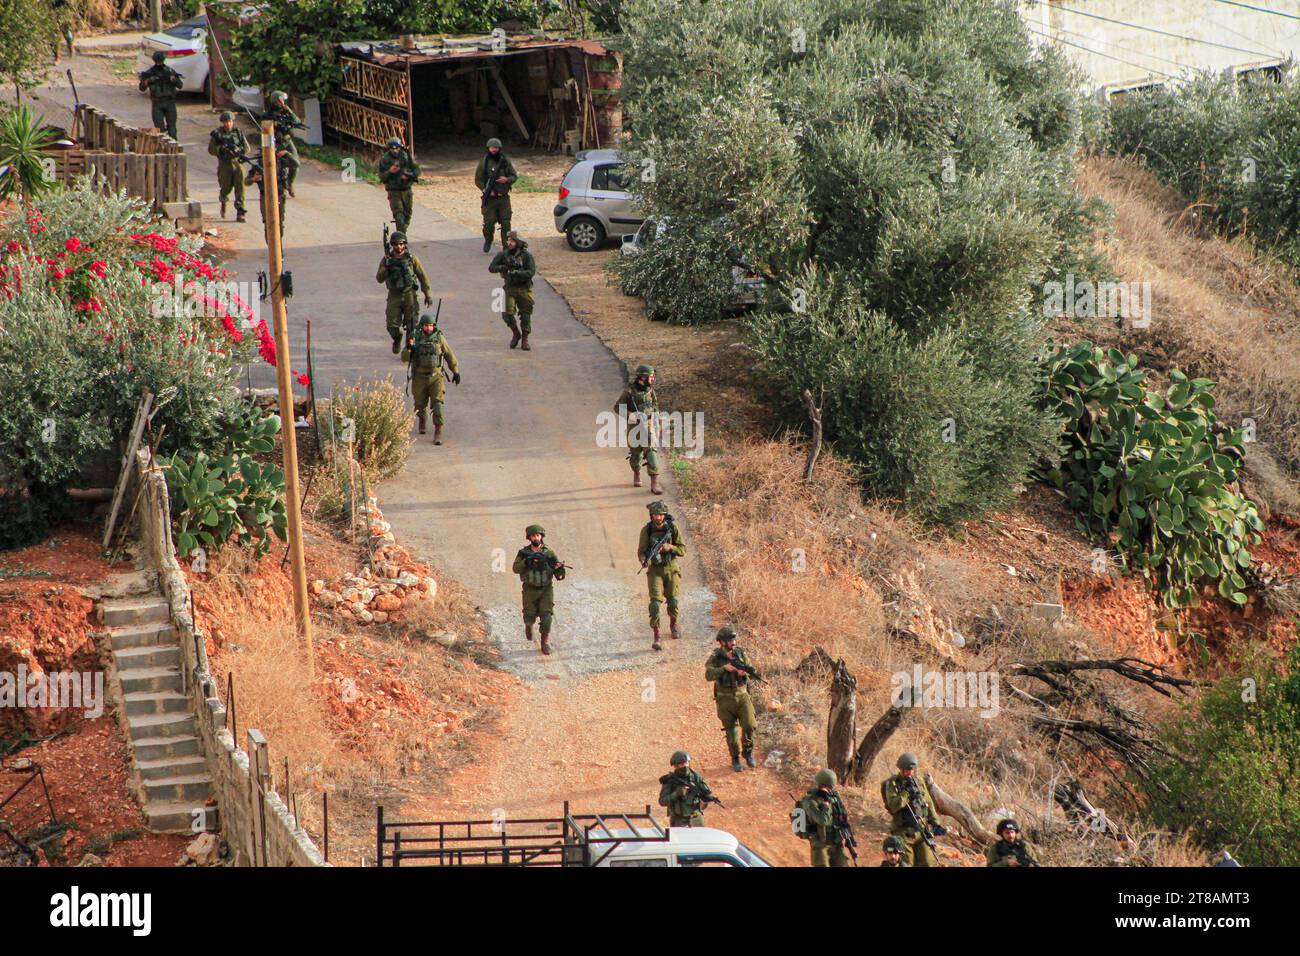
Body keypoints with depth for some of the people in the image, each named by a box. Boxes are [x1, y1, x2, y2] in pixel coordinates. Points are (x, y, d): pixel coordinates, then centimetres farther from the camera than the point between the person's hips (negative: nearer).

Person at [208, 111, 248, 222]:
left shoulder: (238, 132, 6)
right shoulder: (217, 133, 1)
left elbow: (246, 147, 6)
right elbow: (211, 150, -2)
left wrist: (238, 150, -14)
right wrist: (222, 149, -19)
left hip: (237, 162, 1)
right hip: (224, 164, -1)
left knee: (240, 188, -9)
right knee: (226, 187, 4)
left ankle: (240, 213, -8)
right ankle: (223, 202, 39)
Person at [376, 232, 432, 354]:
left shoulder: (411, 258, -2)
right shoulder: (387, 259, 0)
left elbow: (422, 276, 2)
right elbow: (379, 279, -5)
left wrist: (428, 294, 0)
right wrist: (386, 268, -24)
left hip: (409, 295, -1)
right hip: (394, 296, 1)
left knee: (411, 324, -8)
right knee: (392, 325, -3)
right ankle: (397, 339, 29)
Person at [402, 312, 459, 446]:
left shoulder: (439, 337, -5)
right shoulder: (415, 338, -4)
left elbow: (449, 355, 5)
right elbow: (405, 358, -6)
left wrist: (456, 371, 6)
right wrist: (408, 347, -26)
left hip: (436, 377, -1)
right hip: (419, 378, 1)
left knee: (437, 404, -15)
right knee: (420, 404, 11)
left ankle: (438, 432, -14)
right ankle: (422, 421, 45)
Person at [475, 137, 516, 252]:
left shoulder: (505, 161, 5)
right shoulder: (484, 162, -1)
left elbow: (514, 176, 11)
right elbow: (478, 180, 1)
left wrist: (507, 179, -11)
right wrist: (487, 191, -12)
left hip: (503, 197, 2)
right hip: (489, 198, -2)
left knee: (506, 223, -1)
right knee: (489, 223, -2)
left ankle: (507, 246, 7)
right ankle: (487, 242, 24)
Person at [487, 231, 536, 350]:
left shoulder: (526, 255, -6)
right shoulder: (503, 254, 1)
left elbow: (531, 272, -14)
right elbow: (491, 268, 1)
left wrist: (516, 272, -24)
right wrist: (503, 267, -17)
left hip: (524, 288, -1)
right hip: (510, 288, 1)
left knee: (525, 315, 1)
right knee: (507, 313, -9)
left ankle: (525, 340, 16)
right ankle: (515, 333, 17)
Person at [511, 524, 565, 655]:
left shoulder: (549, 553, -3)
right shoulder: (524, 553, -2)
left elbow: (559, 576, -4)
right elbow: (516, 569, -15)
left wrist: (559, 568, -26)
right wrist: (527, 561, -27)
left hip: (546, 590, 0)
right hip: (530, 590, 0)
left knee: (546, 616, -12)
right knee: (530, 617, 4)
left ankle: (545, 642, -1)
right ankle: (528, 625, 40)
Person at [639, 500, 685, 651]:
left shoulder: (673, 528, -6)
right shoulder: (646, 530, -8)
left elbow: (682, 549, -3)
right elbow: (641, 551, -6)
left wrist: (669, 547, -22)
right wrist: (644, 561, -28)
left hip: (671, 569, 2)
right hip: (655, 570, -1)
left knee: (673, 601, 12)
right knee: (655, 602, -12)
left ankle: (673, 625, 43)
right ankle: (656, 639, -12)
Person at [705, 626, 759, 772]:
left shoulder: (740, 653, 2)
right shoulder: (715, 657, -8)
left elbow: (750, 669, 2)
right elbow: (708, 675, -20)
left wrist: (744, 671, -20)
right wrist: (725, 668, -29)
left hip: (742, 695, 2)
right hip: (725, 698, -2)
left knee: (749, 725, -11)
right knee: (731, 730, 4)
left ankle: (747, 751, 14)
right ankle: (735, 759, 20)